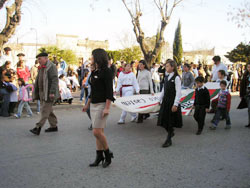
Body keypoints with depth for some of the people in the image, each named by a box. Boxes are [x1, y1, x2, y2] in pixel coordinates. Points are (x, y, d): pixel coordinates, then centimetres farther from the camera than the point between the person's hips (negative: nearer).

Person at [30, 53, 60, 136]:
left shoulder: (51, 67, -11)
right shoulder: (41, 68, 16)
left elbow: (55, 80, -19)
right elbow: (38, 80, 21)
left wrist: (52, 92, -24)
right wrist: (36, 92, 17)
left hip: (49, 93, -9)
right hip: (42, 92, 9)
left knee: (45, 110, -9)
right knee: (48, 110, 13)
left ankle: (38, 128, -12)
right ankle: (54, 126, 22)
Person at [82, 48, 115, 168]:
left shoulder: (106, 71, -12)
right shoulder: (95, 72, 14)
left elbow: (109, 91, -17)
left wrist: (107, 108, -22)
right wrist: (87, 104, 23)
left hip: (102, 104, -8)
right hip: (94, 105, 8)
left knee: (97, 132, -10)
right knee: (99, 132, 10)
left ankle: (108, 154, 9)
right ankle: (99, 157, 17)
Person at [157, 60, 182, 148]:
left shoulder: (176, 78, -13)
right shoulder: (166, 77, 10)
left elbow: (178, 92, -16)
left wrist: (175, 104, -19)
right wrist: (160, 99, 16)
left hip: (172, 102, -7)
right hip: (165, 101, 7)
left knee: (170, 121, 2)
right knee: (164, 120, 10)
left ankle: (169, 140, 13)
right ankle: (171, 132, 35)